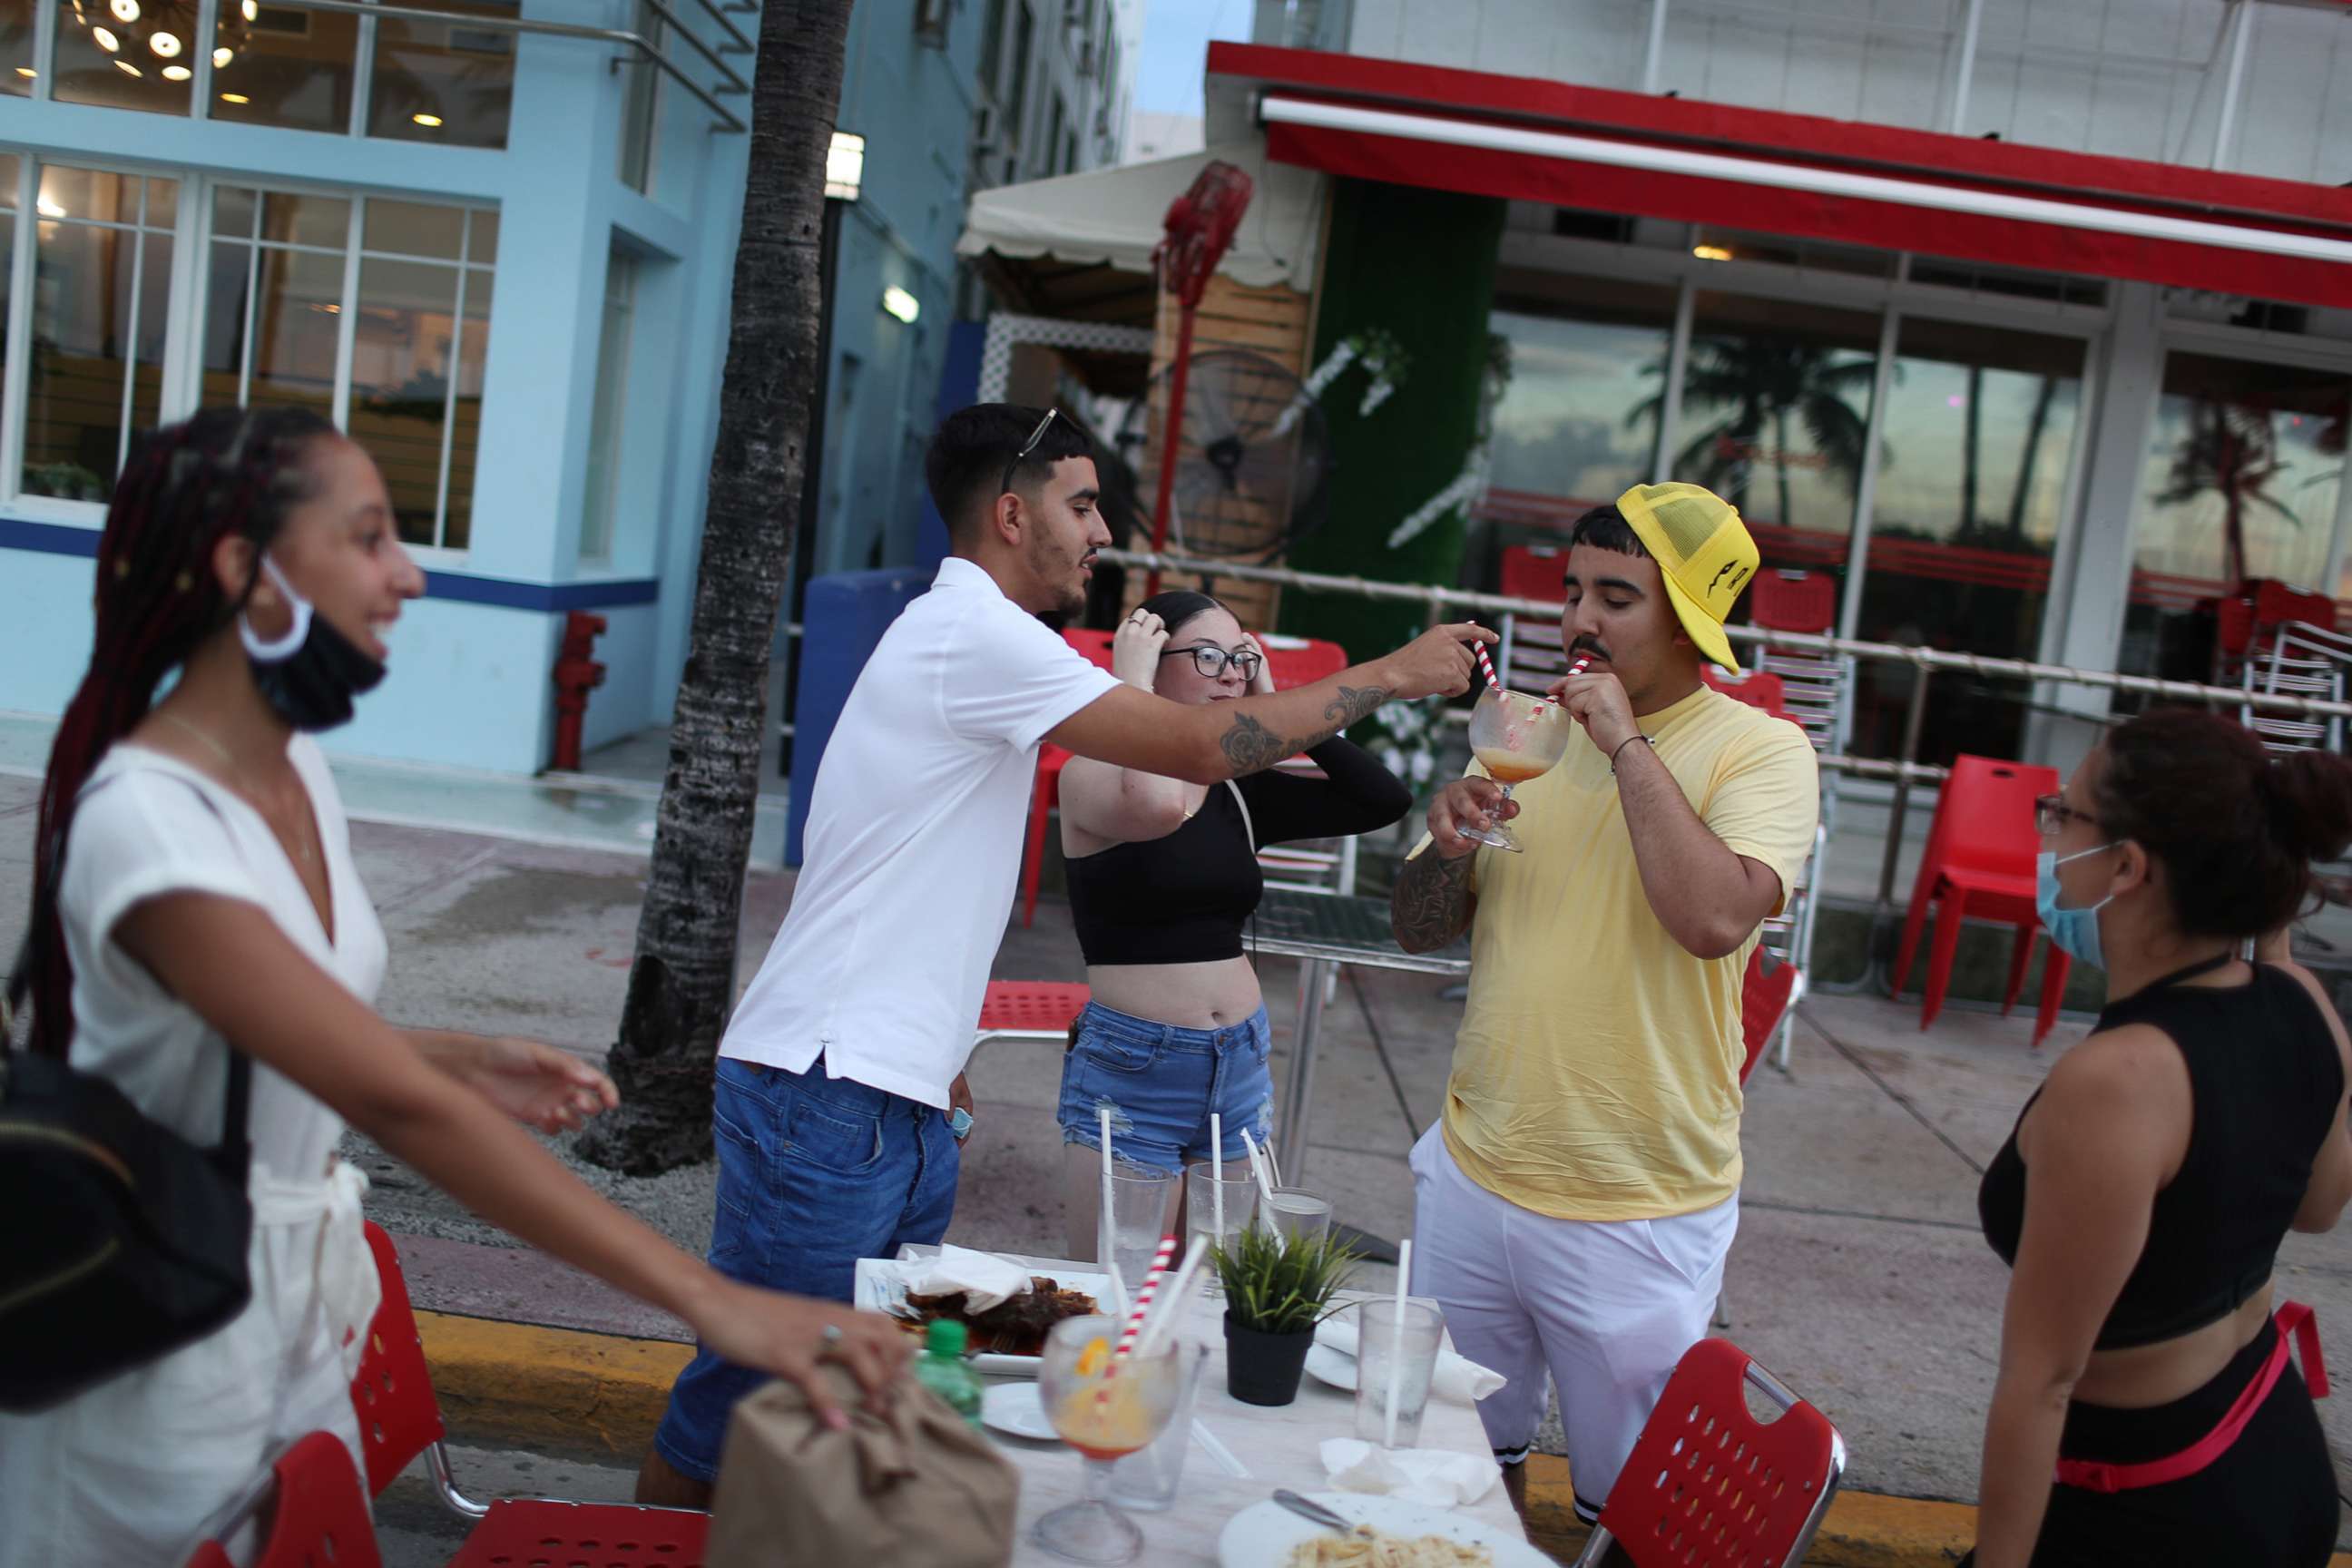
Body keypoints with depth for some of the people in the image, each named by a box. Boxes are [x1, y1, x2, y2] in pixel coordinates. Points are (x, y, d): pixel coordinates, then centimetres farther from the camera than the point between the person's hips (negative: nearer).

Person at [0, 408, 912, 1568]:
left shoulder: (296, 768, 0)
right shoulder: (146, 823, -27)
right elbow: (397, 1104, -35)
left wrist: (464, 1063, -6)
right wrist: (712, 1300, -39)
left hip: (301, 1328, 7)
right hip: (158, 1357, -7)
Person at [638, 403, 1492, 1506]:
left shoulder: (969, 637, 19)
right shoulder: (974, 635, -14)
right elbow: (1201, 746, -18)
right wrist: (1397, 674, -8)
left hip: (904, 1104, 10)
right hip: (828, 1095, -10)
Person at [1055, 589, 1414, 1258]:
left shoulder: (1240, 793, 7)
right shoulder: (1092, 775, -9)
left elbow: (1387, 800, 2)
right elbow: (1157, 807, -32)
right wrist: (1130, 680, -18)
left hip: (1240, 1067, 6)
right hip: (1130, 1070, -6)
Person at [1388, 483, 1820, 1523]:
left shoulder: (1760, 752, -9)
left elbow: (1714, 920, -28)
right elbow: (1419, 930, 10)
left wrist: (1629, 745, -21)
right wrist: (1449, 845, -10)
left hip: (1638, 1213, -5)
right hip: (1472, 1173, 5)